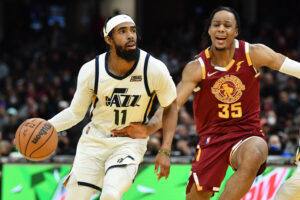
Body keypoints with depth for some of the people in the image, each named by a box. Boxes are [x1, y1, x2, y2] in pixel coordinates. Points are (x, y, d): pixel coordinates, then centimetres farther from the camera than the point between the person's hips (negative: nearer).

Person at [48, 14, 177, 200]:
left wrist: (165, 151, -7)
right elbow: (76, 113, 2)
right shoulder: (91, 71, -12)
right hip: (94, 141, 2)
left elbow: (170, 107, 0)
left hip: (131, 142, -2)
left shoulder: (154, 69, -16)